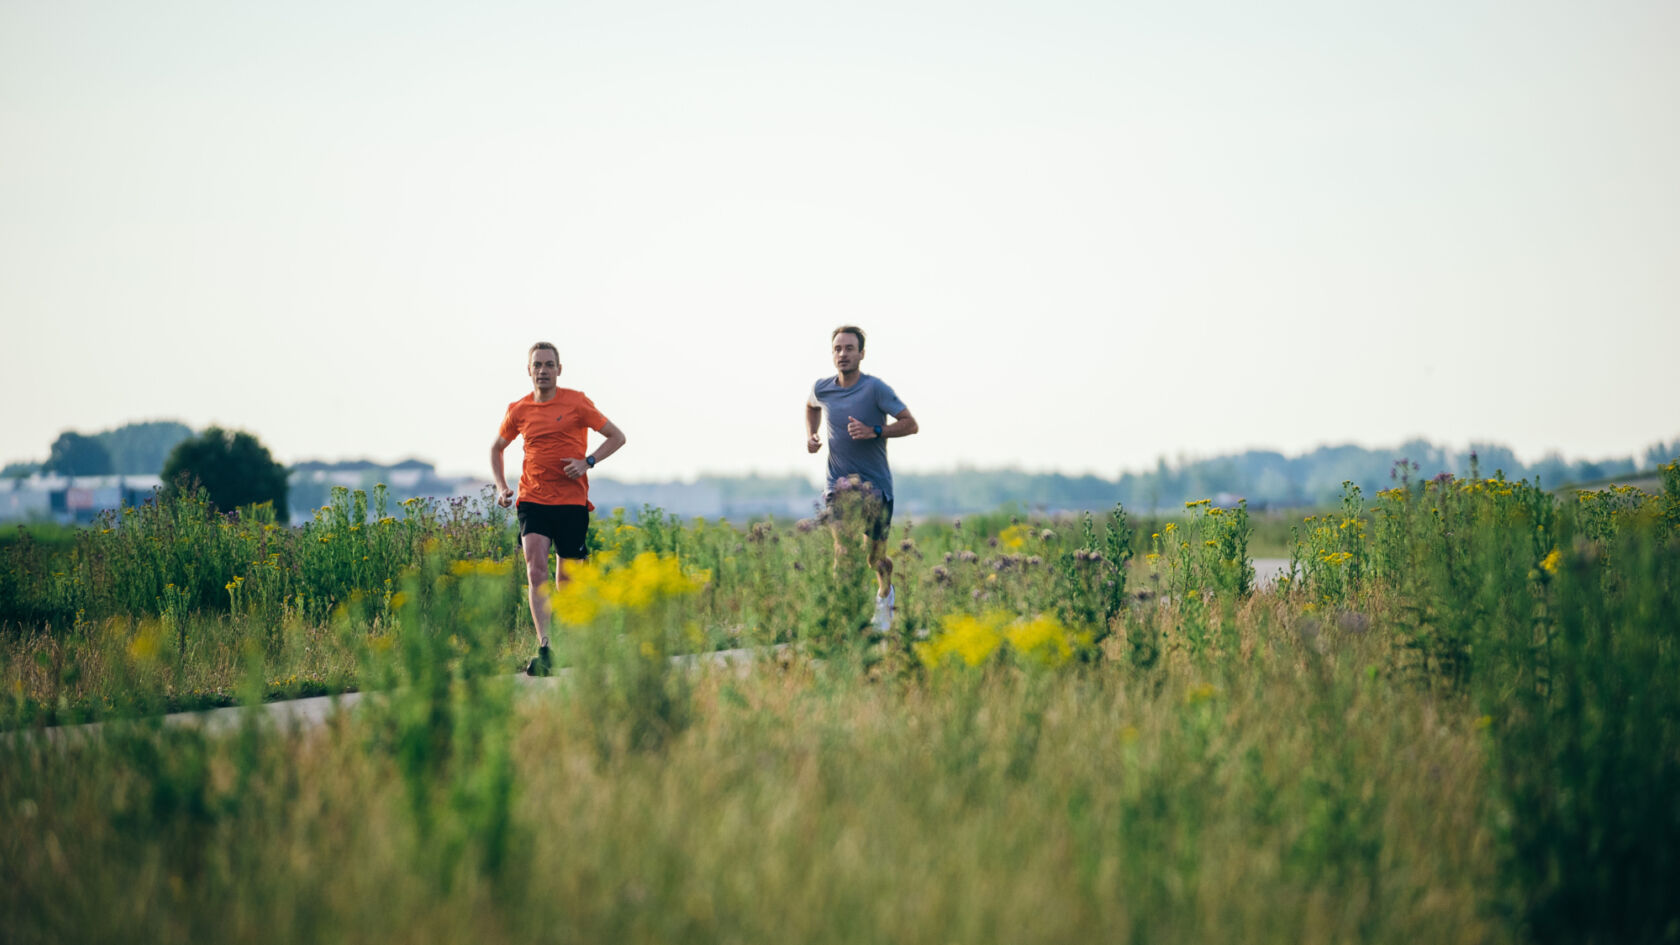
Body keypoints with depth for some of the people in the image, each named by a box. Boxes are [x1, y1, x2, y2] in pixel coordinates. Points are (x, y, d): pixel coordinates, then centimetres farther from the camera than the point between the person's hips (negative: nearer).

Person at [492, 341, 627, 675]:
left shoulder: (576, 402, 0)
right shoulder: (518, 410, 7)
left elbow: (617, 437, 5)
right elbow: (497, 447, 25)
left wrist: (588, 462, -10)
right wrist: (500, 486, 10)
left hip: (572, 501, -1)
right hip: (532, 500, 1)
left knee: (567, 578, 4)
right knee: (536, 569, -18)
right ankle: (544, 649, -24)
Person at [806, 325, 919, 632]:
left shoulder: (875, 388, -12)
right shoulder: (822, 388, 1)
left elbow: (910, 424, -12)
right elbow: (811, 406, 27)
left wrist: (874, 431, -24)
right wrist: (810, 434, 10)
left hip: (876, 483, -2)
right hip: (839, 484, 2)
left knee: (875, 558, 8)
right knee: (843, 553, -17)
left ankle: (885, 595, 40)